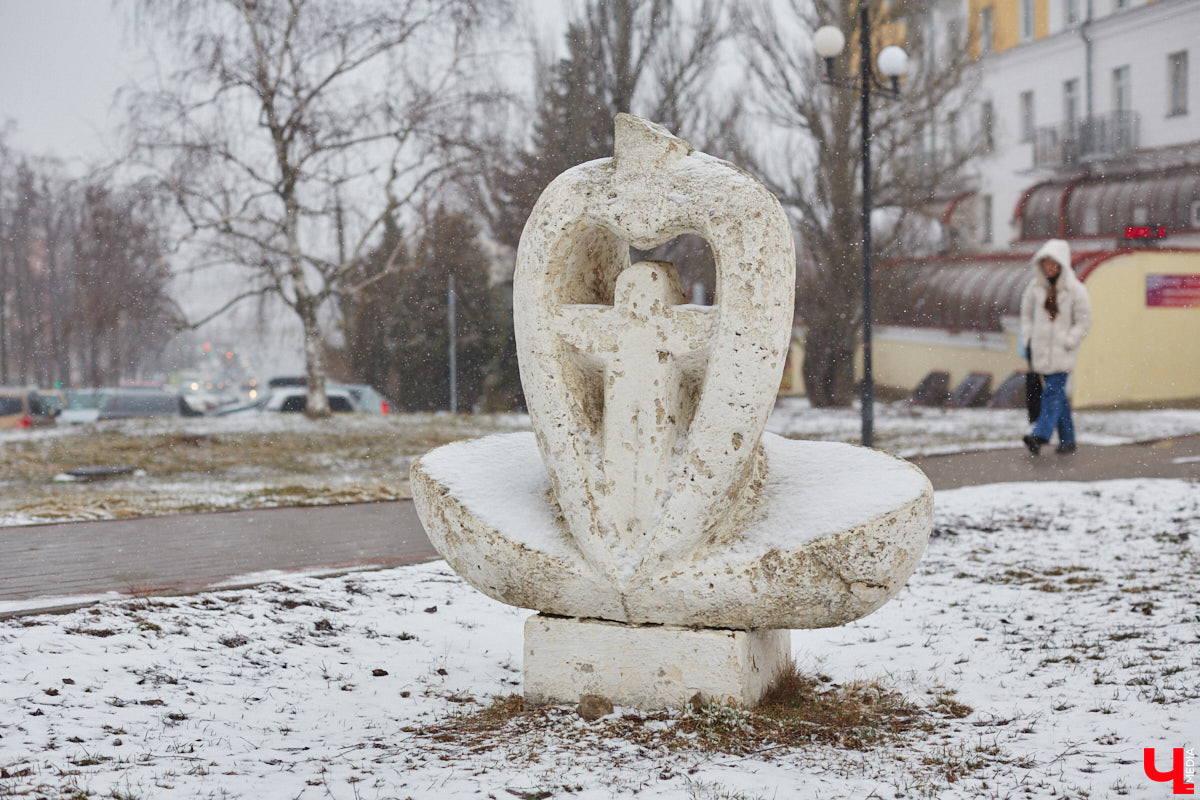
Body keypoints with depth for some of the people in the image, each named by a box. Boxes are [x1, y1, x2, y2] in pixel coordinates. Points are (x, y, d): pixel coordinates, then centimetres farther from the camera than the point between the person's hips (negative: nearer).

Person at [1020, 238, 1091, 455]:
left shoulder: (1075, 290, -7)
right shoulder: (1036, 286, 5)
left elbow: (1084, 321, -5)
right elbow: (1027, 313, 19)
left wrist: (1067, 343, -11)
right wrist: (1029, 339, 10)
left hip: (1063, 352, -5)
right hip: (1042, 351, 5)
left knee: (1053, 391, -15)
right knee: (1058, 394, 10)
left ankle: (1040, 435, -25)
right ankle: (1067, 440, 17)